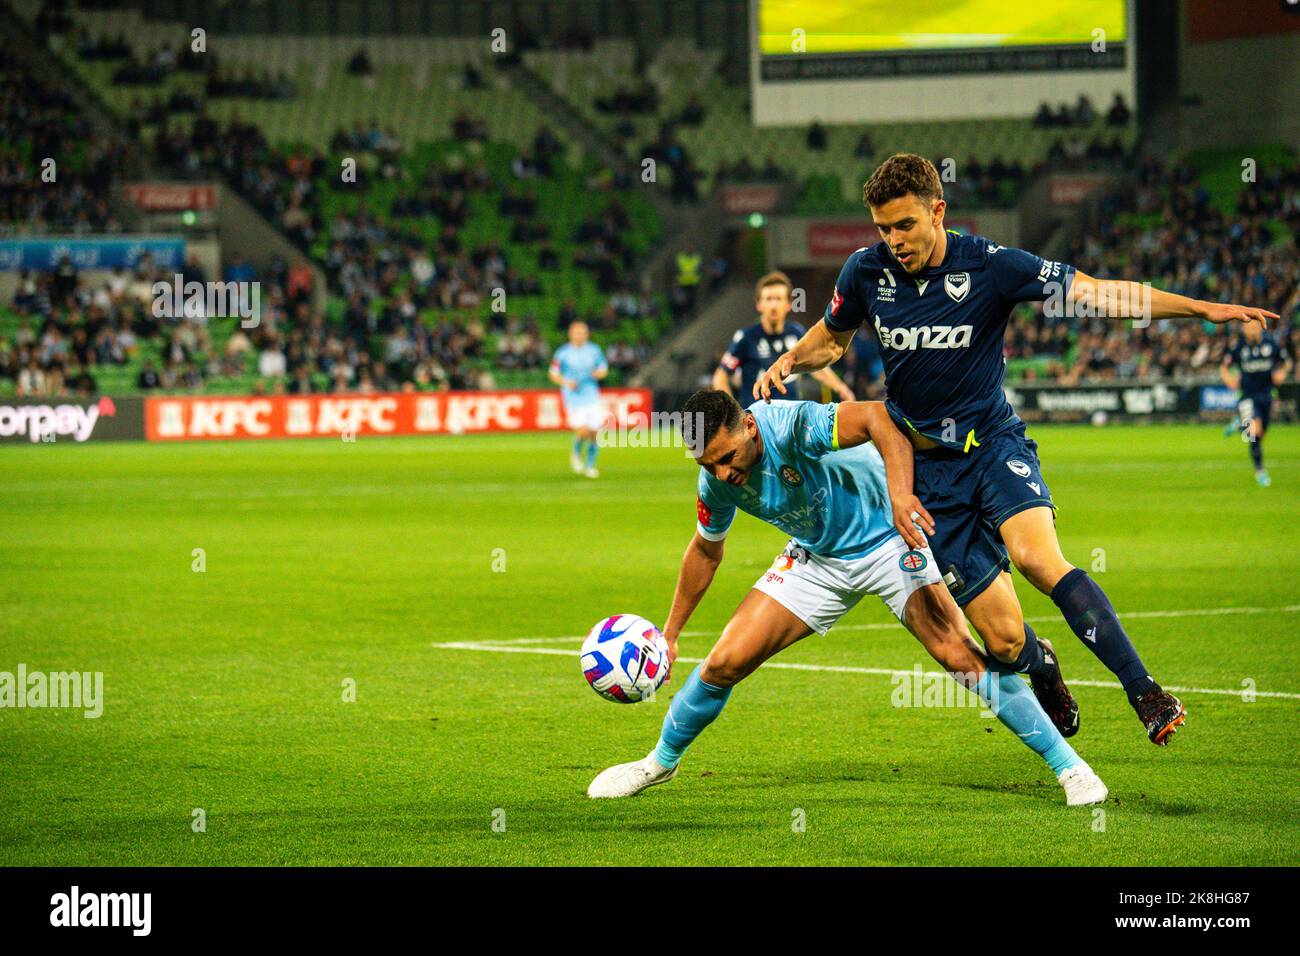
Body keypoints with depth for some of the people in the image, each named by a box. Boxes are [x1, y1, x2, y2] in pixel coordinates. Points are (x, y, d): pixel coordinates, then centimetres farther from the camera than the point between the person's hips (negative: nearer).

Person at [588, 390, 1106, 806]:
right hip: (816, 559, 5)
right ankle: (661, 762, 22)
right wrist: (669, 634, 12)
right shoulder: (716, 482, -12)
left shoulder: (792, 427, -33)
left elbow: (880, 416, -47)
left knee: (958, 653, -22)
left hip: (886, 538, -5)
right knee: (726, 661, -4)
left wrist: (899, 491, -61)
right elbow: (705, 551, 8)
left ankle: (1066, 764, -13)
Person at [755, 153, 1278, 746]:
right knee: (1005, 638, -6)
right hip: (928, 468, 2)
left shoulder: (989, 265, -12)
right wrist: (790, 361, -5)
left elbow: (1096, 293, -13)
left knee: (1035, 553, -34)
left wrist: (1204, 309, -21)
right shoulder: (867, 272, -4)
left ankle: (1146, 694, -32)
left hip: (993, 442, -2)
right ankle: (1044, 677, 32)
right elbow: (831, 338, 17)